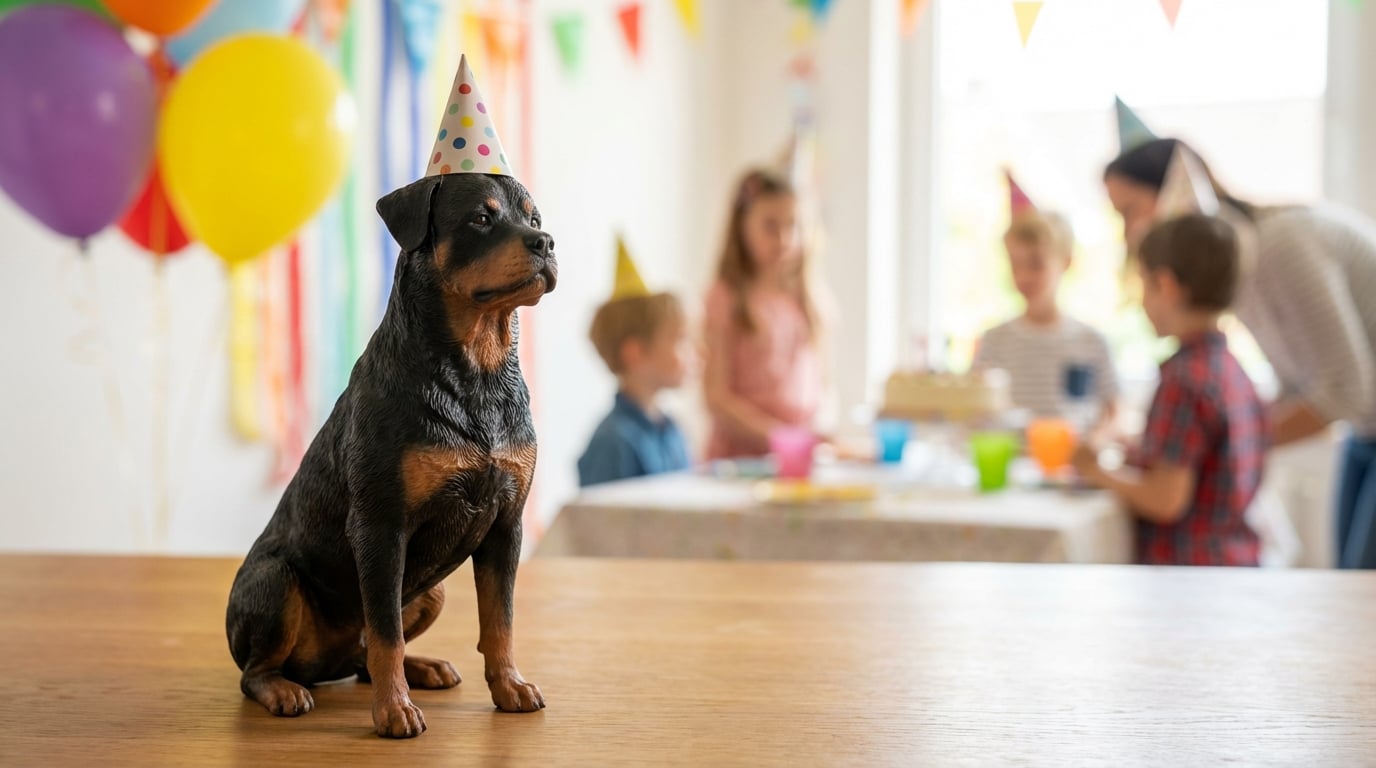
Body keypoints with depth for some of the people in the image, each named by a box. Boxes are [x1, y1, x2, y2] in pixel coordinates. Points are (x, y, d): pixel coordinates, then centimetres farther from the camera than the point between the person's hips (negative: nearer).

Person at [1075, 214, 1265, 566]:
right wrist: (1133, 450, 21)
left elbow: (1167, 500, -20)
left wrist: (1097, 471, -6)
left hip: (1191, 568, -9)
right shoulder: (1232, 369, 10)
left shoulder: (1184, 378, -18)